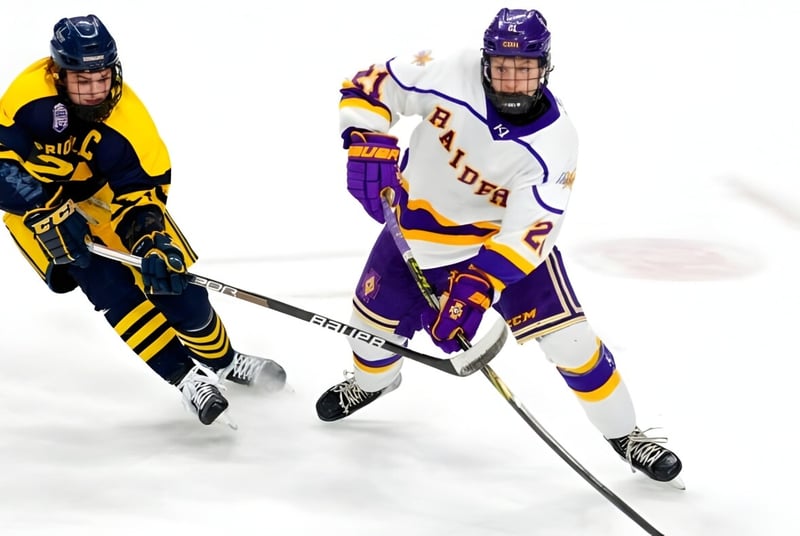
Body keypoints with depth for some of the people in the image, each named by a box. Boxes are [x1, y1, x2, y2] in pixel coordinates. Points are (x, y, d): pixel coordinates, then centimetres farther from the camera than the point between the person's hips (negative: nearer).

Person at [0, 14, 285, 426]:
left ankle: (222, 360, 22)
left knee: (169, 275, -3)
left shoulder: (127, 117, -25)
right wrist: (49, 210, -40)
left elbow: (142, 191, -20)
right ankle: (185, 375, -15)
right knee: (106, 281, -21)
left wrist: (154, 242, -37)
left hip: (100, 192, 2)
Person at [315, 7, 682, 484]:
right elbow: (373, 85, -13)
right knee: (377, 318, 11)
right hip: (419, 224, 2)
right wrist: (367, 144, -31)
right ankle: (371, 381, 48)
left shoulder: (554, 143, -26)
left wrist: (477, 288, -42)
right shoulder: (451, 75, -25)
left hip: (505, 232, -2)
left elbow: (527, 232, -31)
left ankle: (623, 432, 9)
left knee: (567, 336, -11)